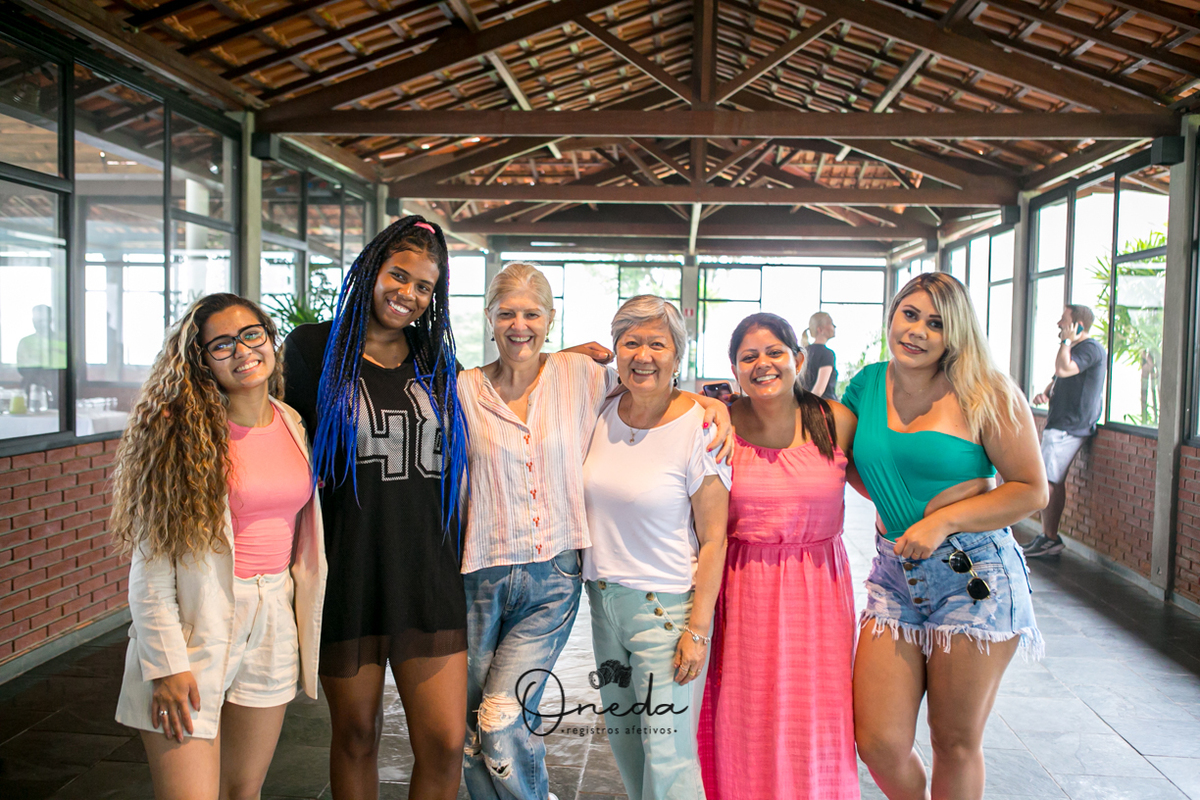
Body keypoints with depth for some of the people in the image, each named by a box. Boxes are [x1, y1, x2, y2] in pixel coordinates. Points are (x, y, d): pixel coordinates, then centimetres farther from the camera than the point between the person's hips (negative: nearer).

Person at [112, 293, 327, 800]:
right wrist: (167, 664, -14)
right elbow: (151, 562, -11)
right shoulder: (179, 434, -10)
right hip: (196, 624, -4)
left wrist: (307, 625, 15)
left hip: (274, 620, 5)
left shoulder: (294, 426, 6)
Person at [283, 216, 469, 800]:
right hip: (347, 571, -2)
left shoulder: (435, 361, 10)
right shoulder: (314, 347, 0)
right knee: (355, 735, 13)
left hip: (426, 573, 2)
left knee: (445, 745, 0)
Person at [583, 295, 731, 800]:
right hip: (603, 600, 6)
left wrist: (698, 629, -14)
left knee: (668, 758, -1)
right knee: (623, 742, 17)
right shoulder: (602, 415, 1)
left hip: (667, 605, -5)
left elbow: (713, 539, -12)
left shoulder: (699, 428, -13)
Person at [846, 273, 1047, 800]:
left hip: (974, 577, -3)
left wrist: (943, 520, -14)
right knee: (879, 743, 1)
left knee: (956, 744, 9)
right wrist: (888, 502, 4)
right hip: (894, 574, 4)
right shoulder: (869, 384, 5)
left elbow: (1032, 490, -5)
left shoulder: (986, 394, -6)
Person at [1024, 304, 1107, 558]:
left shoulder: (1090, 348, -12)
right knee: (1055, 482, 10)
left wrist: (1066, 340, -15)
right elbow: (1058, 379, 28)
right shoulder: (1075, 348, 22)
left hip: (1068, 428, -10)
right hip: (1061, 425, 11)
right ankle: (1049, 538, 14)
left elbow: (1063, 369, -29)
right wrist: (1045, 394, 6)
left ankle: (1049, 539, -6)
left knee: (1045, 481, -11)